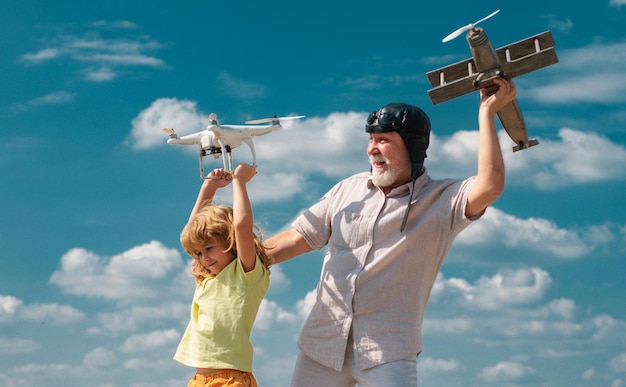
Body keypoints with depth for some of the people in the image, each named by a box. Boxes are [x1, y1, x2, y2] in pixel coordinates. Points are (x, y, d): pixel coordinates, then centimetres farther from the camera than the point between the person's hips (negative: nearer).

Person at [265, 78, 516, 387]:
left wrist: (486, 112, -18)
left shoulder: (442, 201, -3)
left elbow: (490, 186, -22)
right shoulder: (349, 189, 10)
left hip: (387, 352, -4)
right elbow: (299, 238, 12)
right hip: (321, 342, 4)